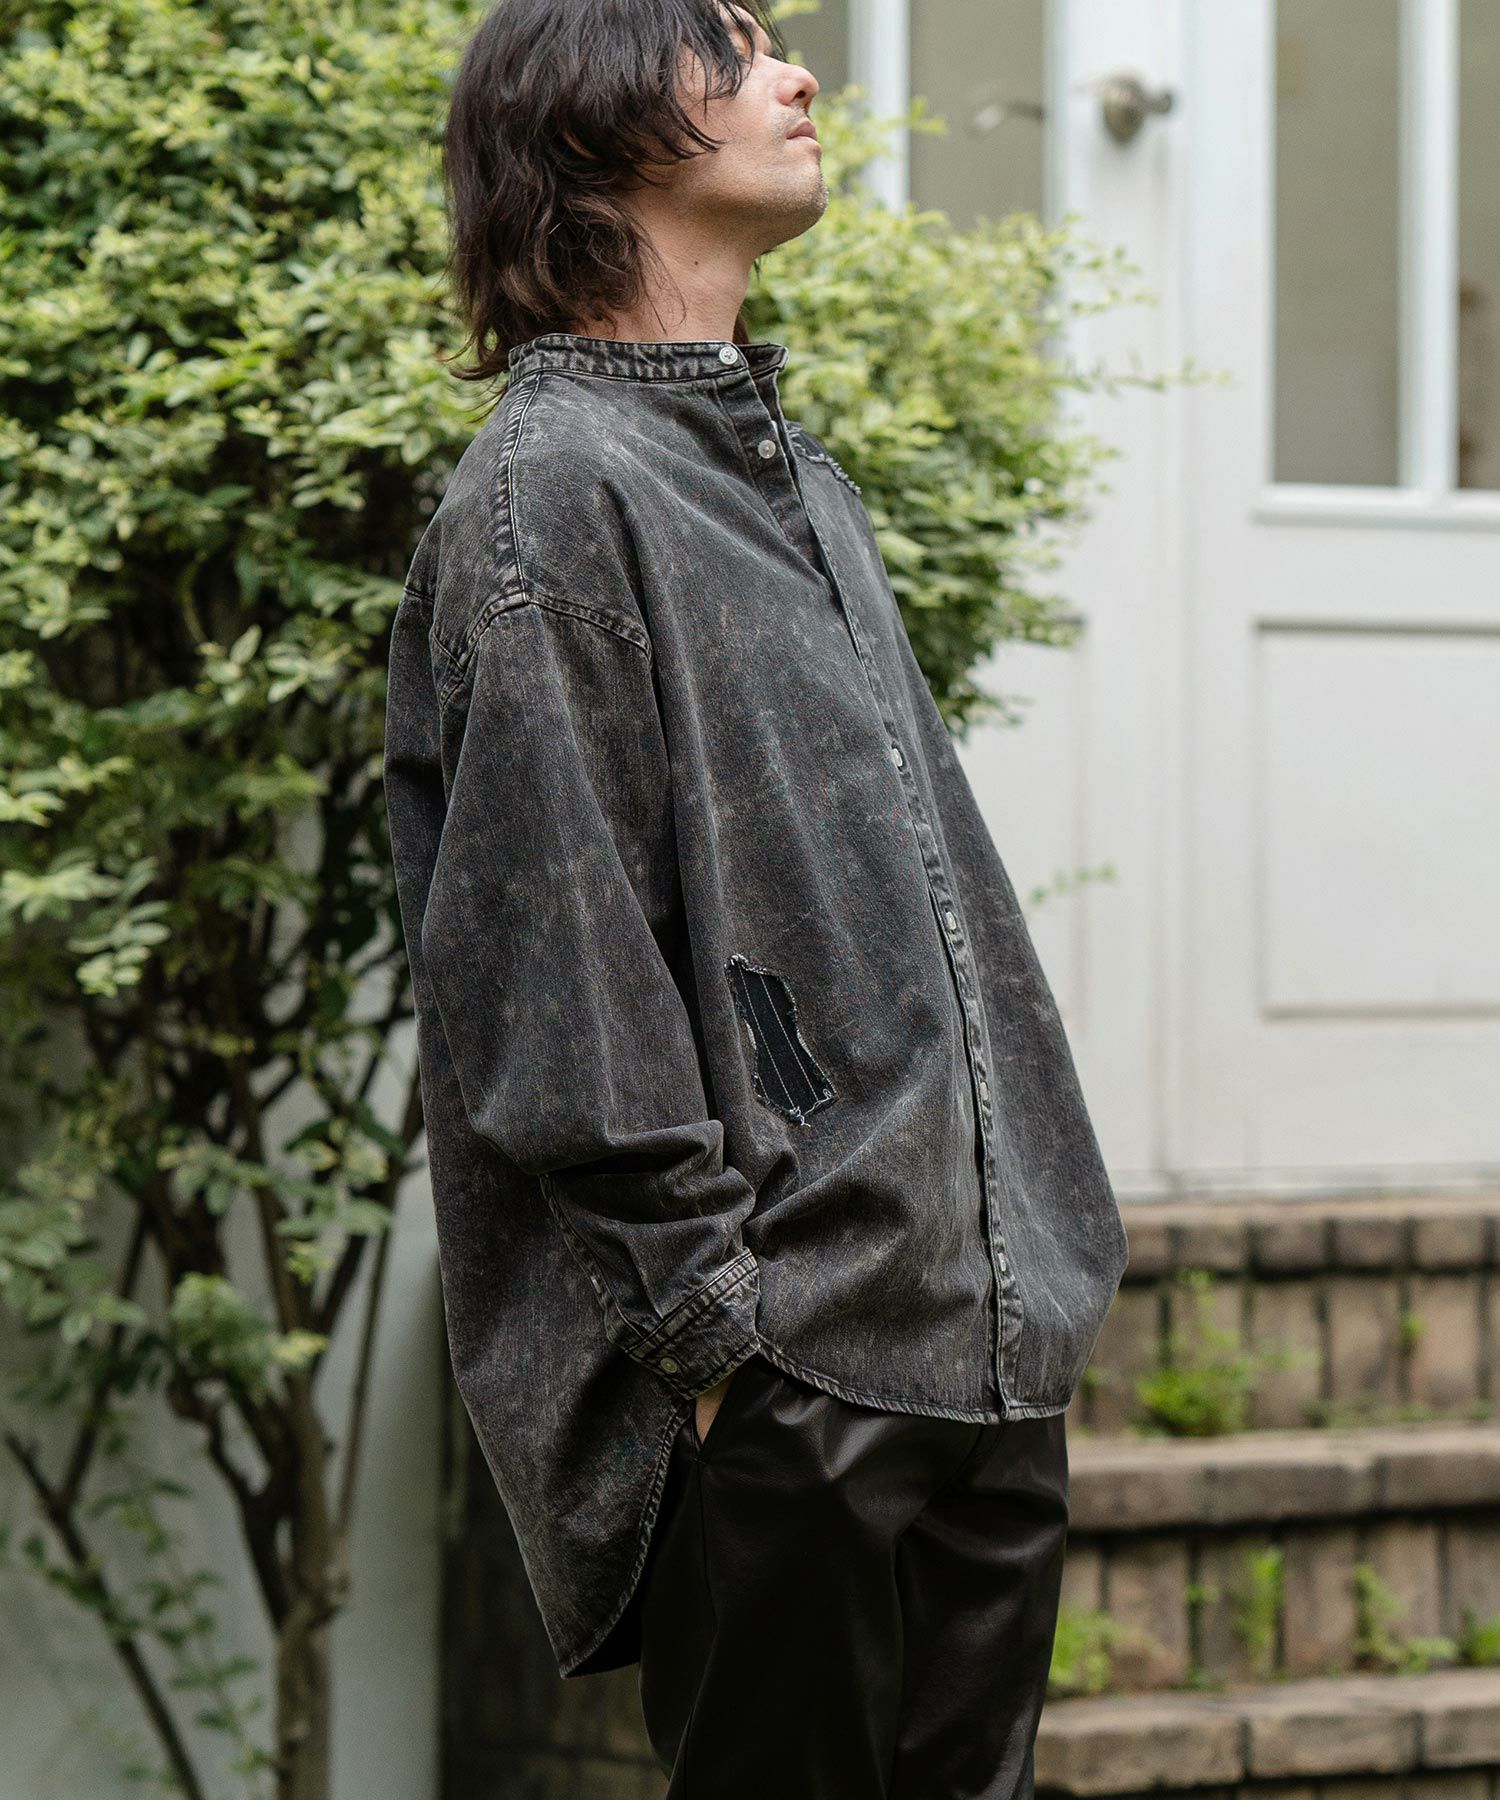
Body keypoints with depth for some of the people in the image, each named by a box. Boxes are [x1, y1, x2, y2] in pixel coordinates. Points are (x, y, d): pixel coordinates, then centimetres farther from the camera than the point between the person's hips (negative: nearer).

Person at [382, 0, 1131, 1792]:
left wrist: (1037, 1256, 17)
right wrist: (712, 1329, -16)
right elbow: (560, 970, -14)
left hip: (984, 1349, 8)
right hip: (780, 1373, -8)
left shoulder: (805, 482, 20)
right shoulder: (549, 493, -8)